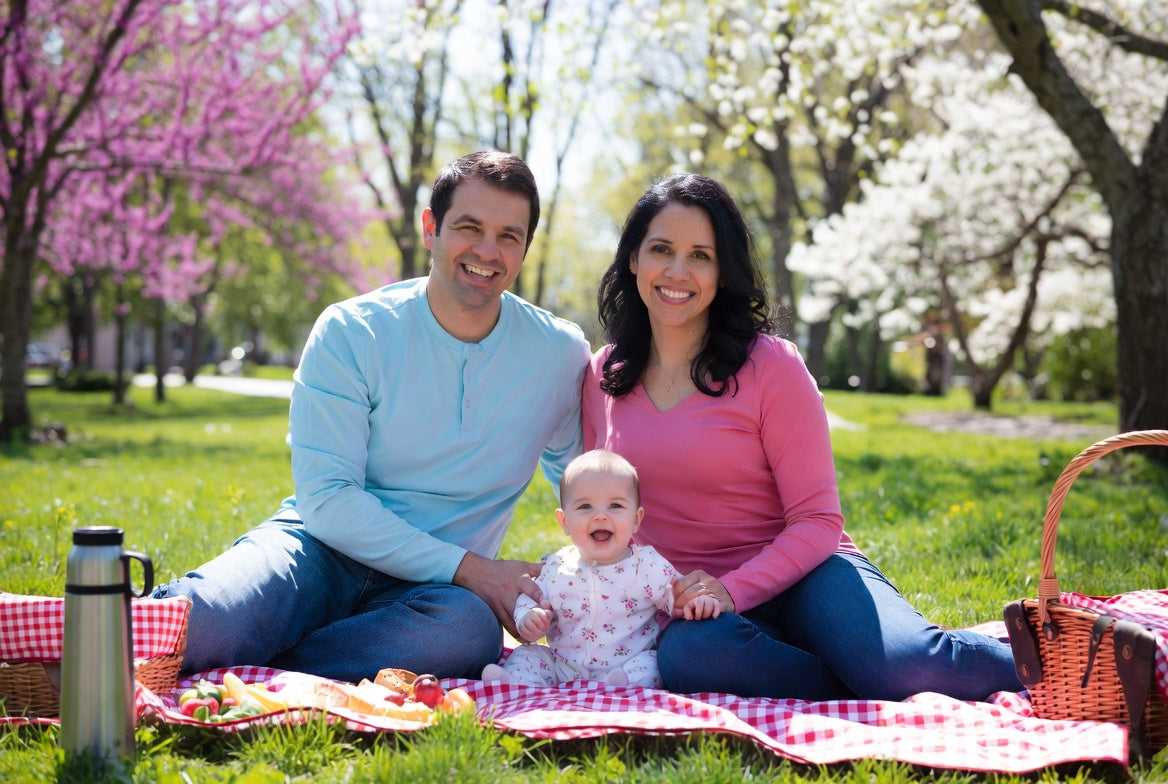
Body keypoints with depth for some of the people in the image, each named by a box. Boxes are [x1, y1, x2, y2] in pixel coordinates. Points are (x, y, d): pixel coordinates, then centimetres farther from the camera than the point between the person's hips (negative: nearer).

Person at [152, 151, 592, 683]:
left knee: (469, 628, -37)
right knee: (202, 624, -38)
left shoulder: (560, 354, 2)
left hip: (426, 586, 3)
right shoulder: (351, 332, -6)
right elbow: (326, 499, -12)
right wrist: (468, 567, -18)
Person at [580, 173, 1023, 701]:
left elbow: (816, 522, -7)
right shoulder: (602, 376, 7)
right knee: (684, 654, -37)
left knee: (906, 664, -34)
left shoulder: (770, 366, -6)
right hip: (693, 604, 3)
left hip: (799, 577, -2)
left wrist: (731, 589, -21)